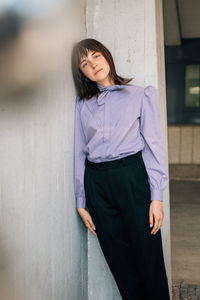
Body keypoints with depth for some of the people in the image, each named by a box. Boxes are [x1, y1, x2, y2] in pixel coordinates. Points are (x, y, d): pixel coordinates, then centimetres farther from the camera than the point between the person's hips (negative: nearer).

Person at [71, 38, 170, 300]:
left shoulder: (141, 95, 5)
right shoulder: (83, 104, 12)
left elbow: (154, 145, 0)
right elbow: (79, 152, 10)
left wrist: (156, 197, -8)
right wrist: (81, 202, 7)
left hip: (132, 177, -2)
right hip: (96, 183, 3)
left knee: (147, 257, 2)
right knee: (119, 261, 9)